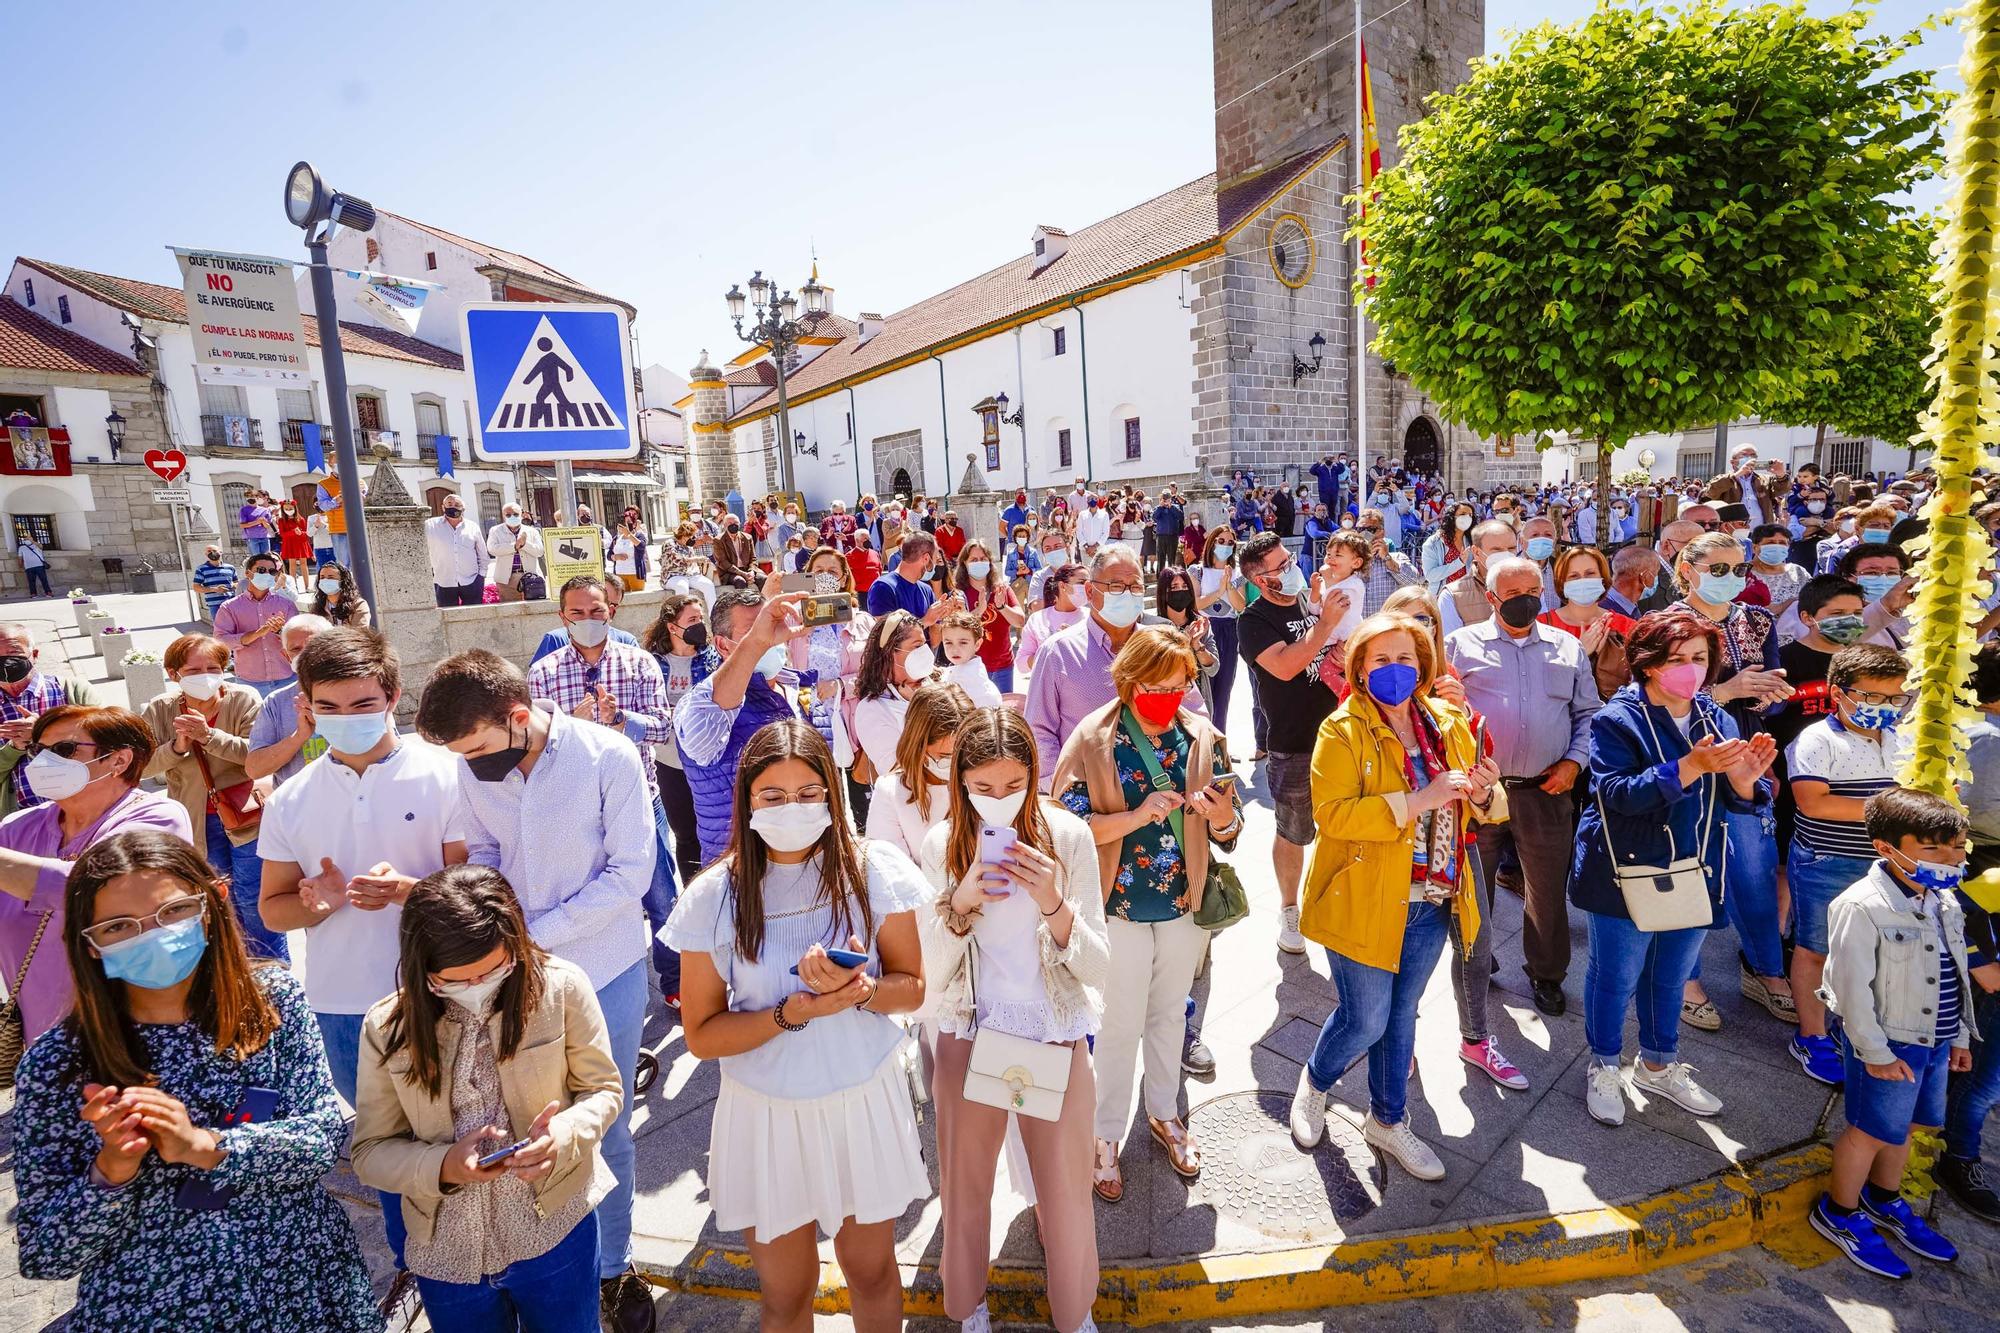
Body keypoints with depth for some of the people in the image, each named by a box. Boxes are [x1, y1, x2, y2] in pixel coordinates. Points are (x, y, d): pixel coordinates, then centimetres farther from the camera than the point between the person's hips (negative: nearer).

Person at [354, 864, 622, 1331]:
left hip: (556, 1234, -1)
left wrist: (563, 1135, -26)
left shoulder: (561, 987, -16)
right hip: (447, 1253, 1)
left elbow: (603, 1090, -6)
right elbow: (370, 1152, -3)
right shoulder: (386, 1028, -10)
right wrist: (443, 1166, -21)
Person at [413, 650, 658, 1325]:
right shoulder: (471, 770, -7)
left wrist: (535, 935, -18)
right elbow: (482, 856, 7)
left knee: (607, 1133, 12)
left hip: (604, 973, -3)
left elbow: (629, 873, -16)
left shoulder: (608, 756, -18)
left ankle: (612, 1267, 35)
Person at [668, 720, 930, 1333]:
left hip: (865, 1101, 1)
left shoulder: (874, 870, -13)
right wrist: (793, 1012, -23)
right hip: (765, 1115, 0)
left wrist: (860, 989, -25)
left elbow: (913, 988, -5)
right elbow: (701, 1036, -8)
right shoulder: (714, 897, -14)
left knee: (871, 1270, 22)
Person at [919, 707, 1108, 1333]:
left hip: (1057, 1038, -1)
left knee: (1065, 1189, 14)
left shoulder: (1068, 836, -14)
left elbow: (1098, 966, -12)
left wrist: (1053, 904, -30)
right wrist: (961, 901, -26)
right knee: (966, 1185, 20)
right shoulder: (941, 845, -10)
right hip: (967, 1037, 1)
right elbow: (931, 974, -9)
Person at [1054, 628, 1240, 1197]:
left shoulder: (1202, 737, -5)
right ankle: (1107, 1135, 34)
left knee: (1170, 1014, 22)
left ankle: (1165, 1114, 46)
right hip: (1120, 908, -3)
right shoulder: (1093, 740, -14)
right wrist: (1136, 816, -29)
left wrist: (1222, 817, -23)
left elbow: (1228, 831, 1)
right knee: (1120, 1026, 11)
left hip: (1184, 904, 3)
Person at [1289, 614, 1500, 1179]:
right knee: (1366, 1021, 3)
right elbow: (1331, 815, -23)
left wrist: (1481, 792, -12)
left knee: (1401, 1016, 18)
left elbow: (1480, 809, 12)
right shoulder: (1344, 730, -12)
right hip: (1365, 900, -5)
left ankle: (1388, 1120, 39)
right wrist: (1418, 800, -27)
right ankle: (1314, 1082, 34)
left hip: (1432, 903, 5)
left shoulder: (1448, 723, 5)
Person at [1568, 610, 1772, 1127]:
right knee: (1616, 976, 9)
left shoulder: (1717, 719, 3)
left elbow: (1739, 802, 2)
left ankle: (1658, 1064, 42)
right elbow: (1617, 794, -26)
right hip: (1628, 873, -6)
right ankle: (1603, 1069, 30)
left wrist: (1744, 777, -21)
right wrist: (1692, 766, -34)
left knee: (1672, 976, 21)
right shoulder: (1618, 719, -14)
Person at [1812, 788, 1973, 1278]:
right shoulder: (1863, 907, -26)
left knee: (1903, 1125, 22)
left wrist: (1959, 1036, 16)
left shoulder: (1945, 902, 0)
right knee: (1873, 1130, 6)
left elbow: (1955, 975, 13)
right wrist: (1874, 1051, -16)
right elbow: (1852, 987, -22)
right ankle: (1839, 1213, 26)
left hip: (1935, 1040, 8)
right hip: (1890, 1044, -7)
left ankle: (1885, 1202, 43)